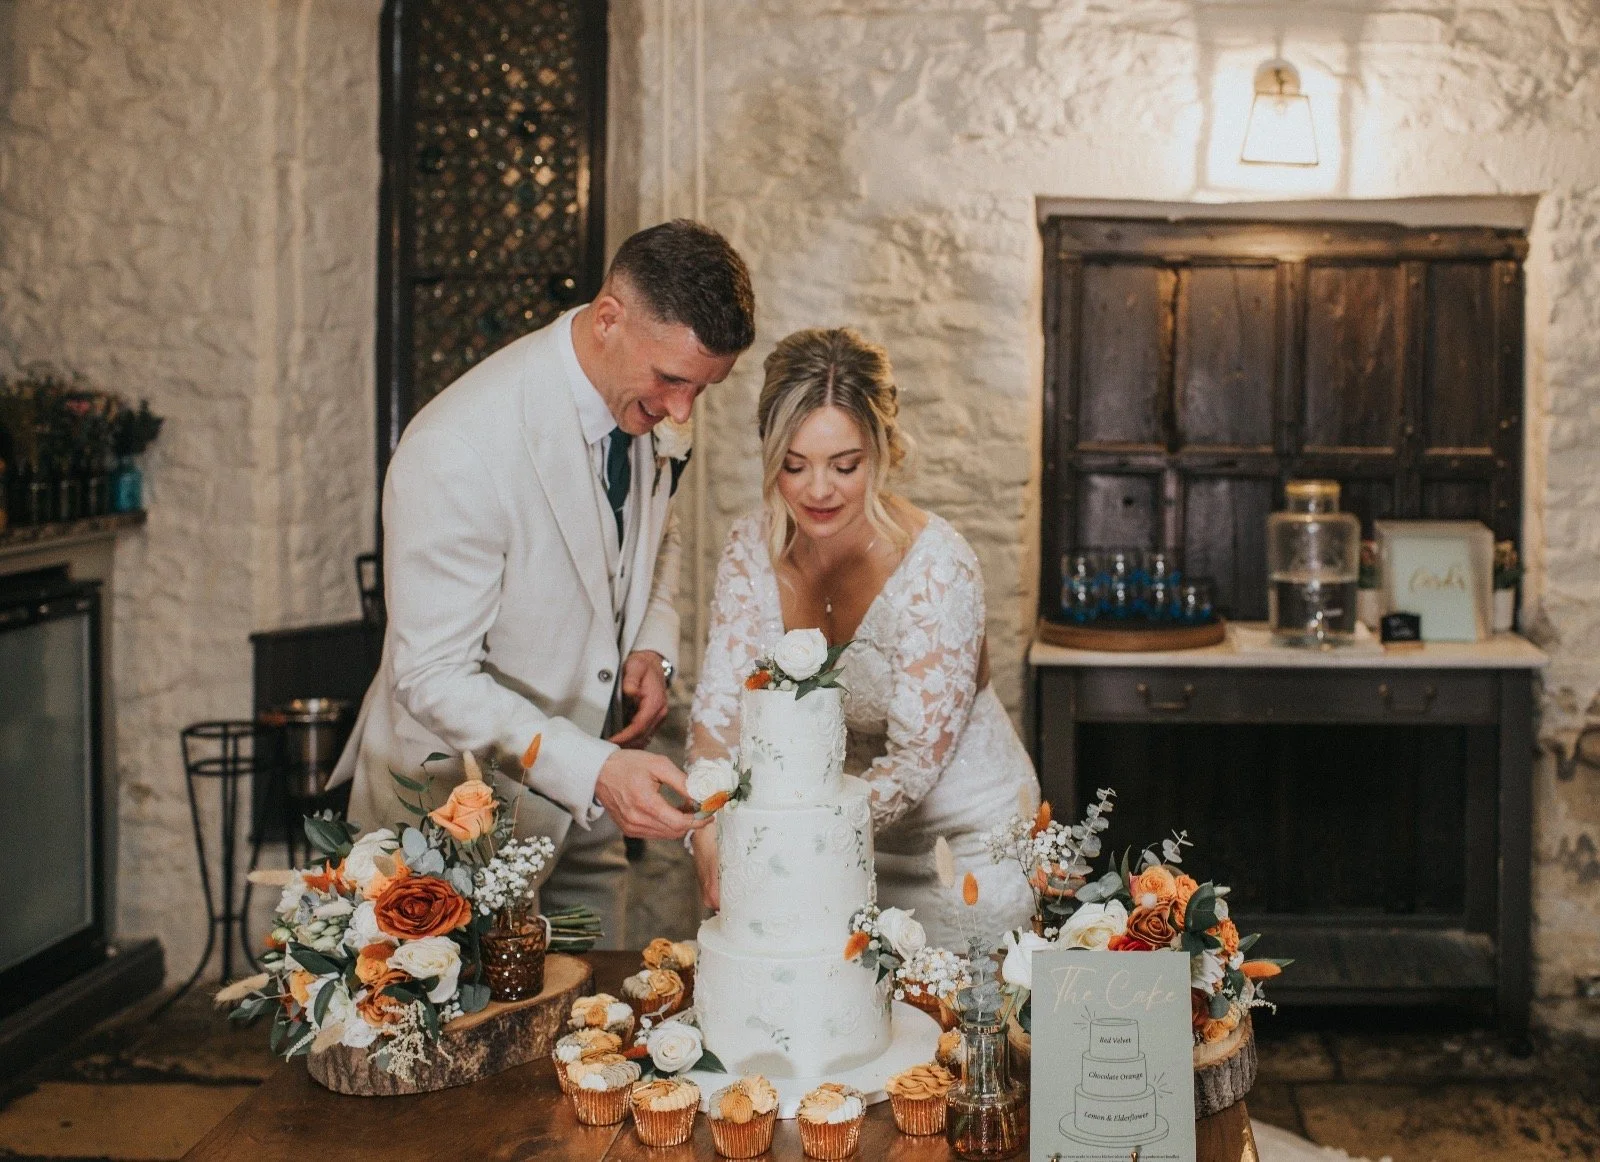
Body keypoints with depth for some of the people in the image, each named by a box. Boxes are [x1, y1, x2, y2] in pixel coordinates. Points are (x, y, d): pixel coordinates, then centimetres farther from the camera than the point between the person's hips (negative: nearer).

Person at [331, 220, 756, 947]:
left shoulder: (644, 401, -4)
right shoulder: (457, 451, -28)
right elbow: (435, 677, -26)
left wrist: (653, 647, -3)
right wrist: (593, 770, -36)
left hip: (582, 807, 7)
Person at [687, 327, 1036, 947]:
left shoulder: (937, 566, -25)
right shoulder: (753, 548, -11)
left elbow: (917, 757, -26)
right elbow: (718, 707, -12)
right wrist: (711, 831, -30)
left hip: (964, 838, -4)